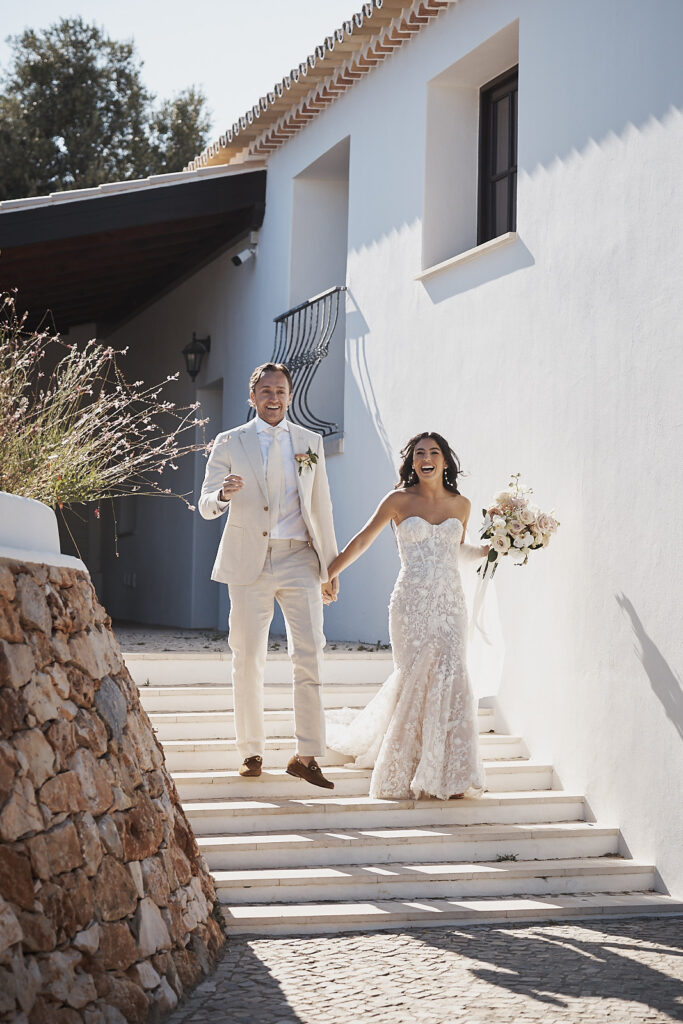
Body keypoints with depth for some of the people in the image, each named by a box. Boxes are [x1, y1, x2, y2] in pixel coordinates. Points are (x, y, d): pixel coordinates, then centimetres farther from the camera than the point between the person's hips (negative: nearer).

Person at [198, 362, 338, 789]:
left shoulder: (310, 442, 12)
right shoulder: (230, 443, 6)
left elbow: (321, 507, 14)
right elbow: (206, 506, 3)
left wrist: (330, 568, 12)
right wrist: (223, 495, -22)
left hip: (299, 560, 1)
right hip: (249, 562, -1)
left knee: (311, 654, -9)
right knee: (248, 659, 2)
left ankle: (307, 755, -5)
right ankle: (252, 751, 13)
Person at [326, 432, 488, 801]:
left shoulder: (461, 505, 10)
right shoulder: (399, 501, 1)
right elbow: (363, 540, 7)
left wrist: (491, 549, 8)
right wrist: (328, 574, 8)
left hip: (450, 604, 3)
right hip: (412, 603, -2)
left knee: (450, 677, -5)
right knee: (414, 678, -3)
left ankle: (449, 775, 6)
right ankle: (403, 768, 15)